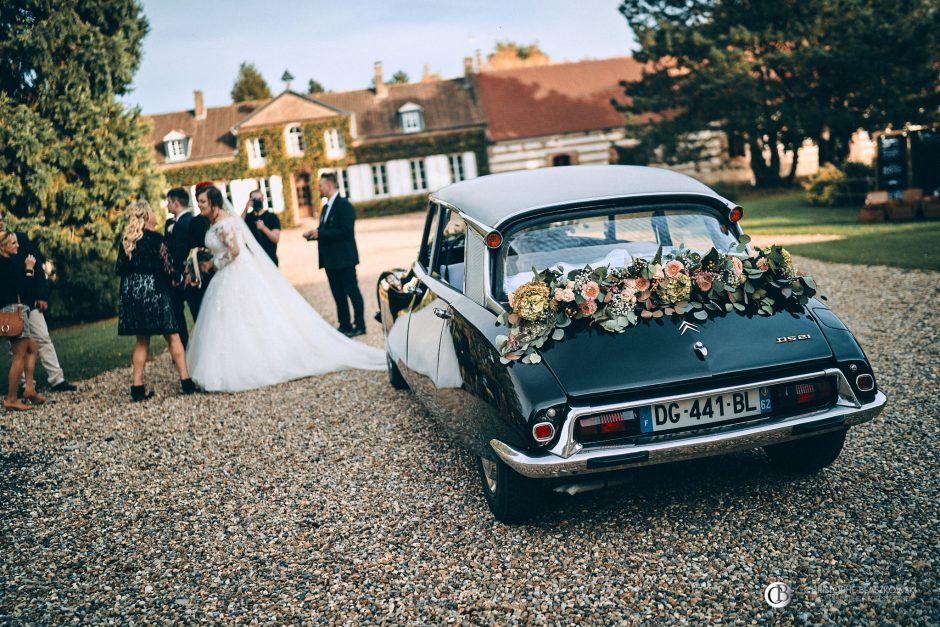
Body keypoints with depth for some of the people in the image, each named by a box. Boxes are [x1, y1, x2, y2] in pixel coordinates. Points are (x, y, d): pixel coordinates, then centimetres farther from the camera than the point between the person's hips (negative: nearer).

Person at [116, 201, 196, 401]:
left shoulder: (125, 240, 7)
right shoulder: (155, 238, -9)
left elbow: (120, 268, 11)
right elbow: (167, 266, -9)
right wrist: (175, 279, 11)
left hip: (131, 292, 6)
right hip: (153, 289, -5)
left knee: (142, 340, 12)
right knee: (172, 336, 3)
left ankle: (138, 386, 8)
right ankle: (186, 381, 3)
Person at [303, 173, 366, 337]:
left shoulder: (344, 205, -13)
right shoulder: (326, 207, 15)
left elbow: (346, 231, -22)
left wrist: (320, 233, -20)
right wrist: (313, 234, -2)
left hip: (344, 258, -9)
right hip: (330, 260, 9)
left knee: (352, 291, 0)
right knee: (338, 294, 12)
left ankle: (359, 325, 7)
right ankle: (344, 326, 19)